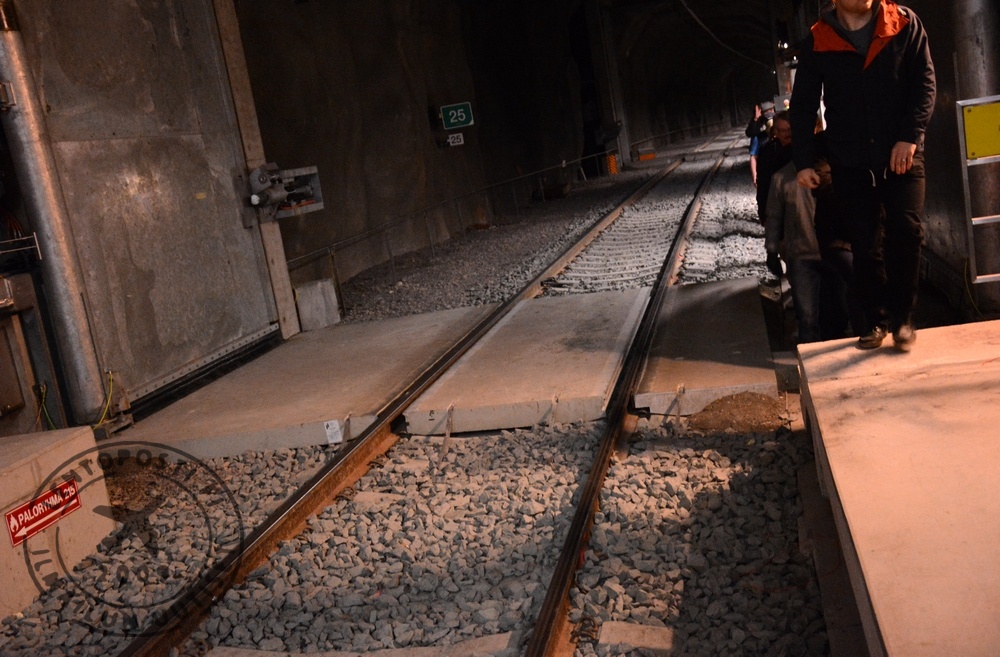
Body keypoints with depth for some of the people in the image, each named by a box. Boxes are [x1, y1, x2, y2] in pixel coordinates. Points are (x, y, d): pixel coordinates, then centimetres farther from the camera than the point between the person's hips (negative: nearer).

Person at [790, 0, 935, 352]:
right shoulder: (817, 41, 1)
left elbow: (924, 83, -1)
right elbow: (803, 106, 4)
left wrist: (911, 136, -14)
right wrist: (804, 161, -3)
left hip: (902, 155, 0)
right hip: (850, 162, 1)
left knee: (906, 229, -13)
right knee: (865, 244, 2)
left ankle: (902, 317, 4)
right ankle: (876, 320, 17)